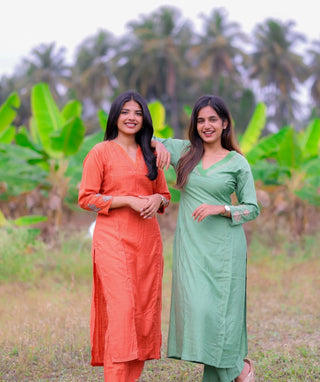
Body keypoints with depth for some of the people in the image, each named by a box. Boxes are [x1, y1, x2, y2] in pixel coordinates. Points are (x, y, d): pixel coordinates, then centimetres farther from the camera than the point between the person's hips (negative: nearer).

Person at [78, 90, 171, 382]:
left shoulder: (151, 154, 16)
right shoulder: (101, 152, 1)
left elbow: (164, 196, 22)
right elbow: (86, 198, -5)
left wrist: (156, 199, -2)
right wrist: (129, 200, -14)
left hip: (147, 240, 5)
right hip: (114, 239, -5)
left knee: (145, 310, 3)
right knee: (120, 308, -14)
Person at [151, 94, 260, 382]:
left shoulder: (238, 163, 2)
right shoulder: (183, 151, 9)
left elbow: (252, 208, 4)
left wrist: (219, 209, -12)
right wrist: (159, 144, -2)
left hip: (224, 245, -2)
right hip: (190, 244, 2)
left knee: (219, 310, -7)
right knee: (196, 308, -6)